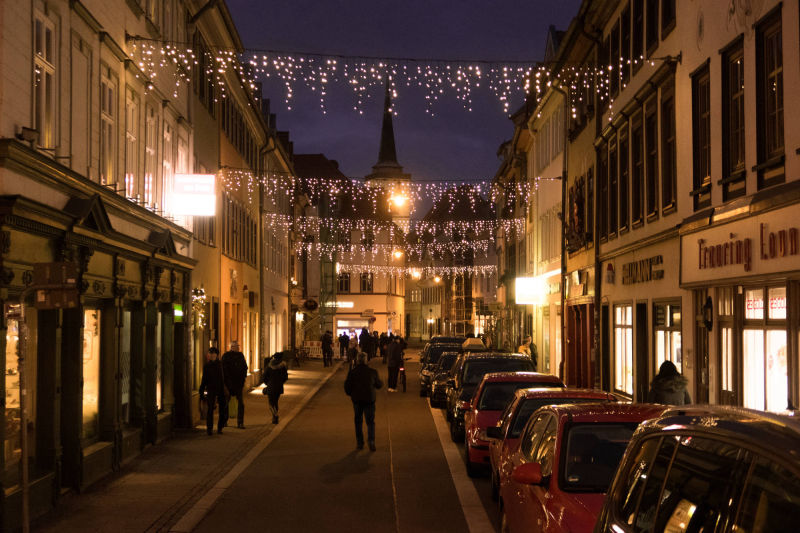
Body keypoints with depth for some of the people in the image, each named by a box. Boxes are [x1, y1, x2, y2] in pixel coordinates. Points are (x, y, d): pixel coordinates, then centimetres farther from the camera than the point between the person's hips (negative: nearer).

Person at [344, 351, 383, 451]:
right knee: (370, 422, 5)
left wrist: (351, 394, 16)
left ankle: (359, 442, 15)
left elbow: (347, 387, -3)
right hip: (369, 400, 0)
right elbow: (379, 385, 9)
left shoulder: (352, 372, -5)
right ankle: (371, 441, -15)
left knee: (358, 421, 15)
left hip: (357, 400, 0)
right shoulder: (372, 372, -3)